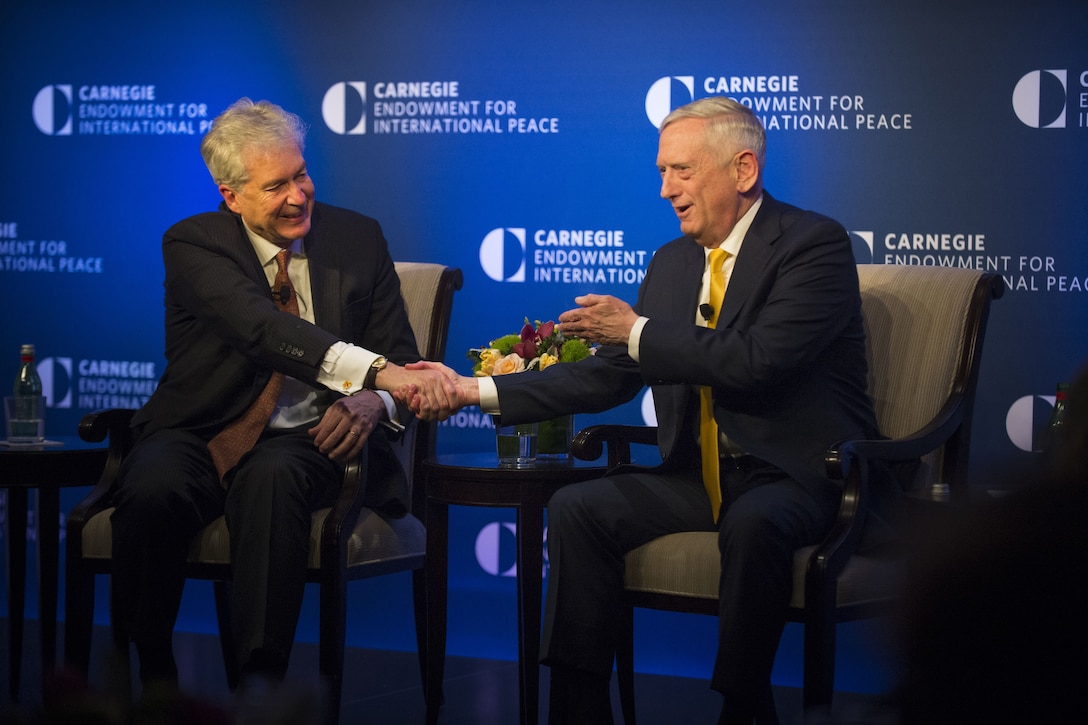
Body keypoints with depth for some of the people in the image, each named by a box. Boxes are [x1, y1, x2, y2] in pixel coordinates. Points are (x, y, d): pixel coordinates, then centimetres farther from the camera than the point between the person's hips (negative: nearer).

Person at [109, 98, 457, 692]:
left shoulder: (357, 237, 8)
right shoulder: (193, 245, -4)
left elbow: (399, 353, 10)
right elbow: (261, 327, -24)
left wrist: (372, 403, -17)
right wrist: (376, 371, -38)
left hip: (303, 441, 1)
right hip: (198, 435, 0)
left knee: (271, 477, -36)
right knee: (151, 490, -34)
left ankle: (261, 683, -33)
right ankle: (151, 675, -15)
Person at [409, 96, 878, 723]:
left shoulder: (816, 243, -10)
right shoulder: (672, 262, 13)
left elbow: (758, 361, -23)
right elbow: (607, 378, 11)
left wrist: (638, 331, -14)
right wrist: (477, 390, 3)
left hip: (799, 474, -6)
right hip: (700, 474, 7)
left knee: (752, 523, -37)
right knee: (576, 508, -14)